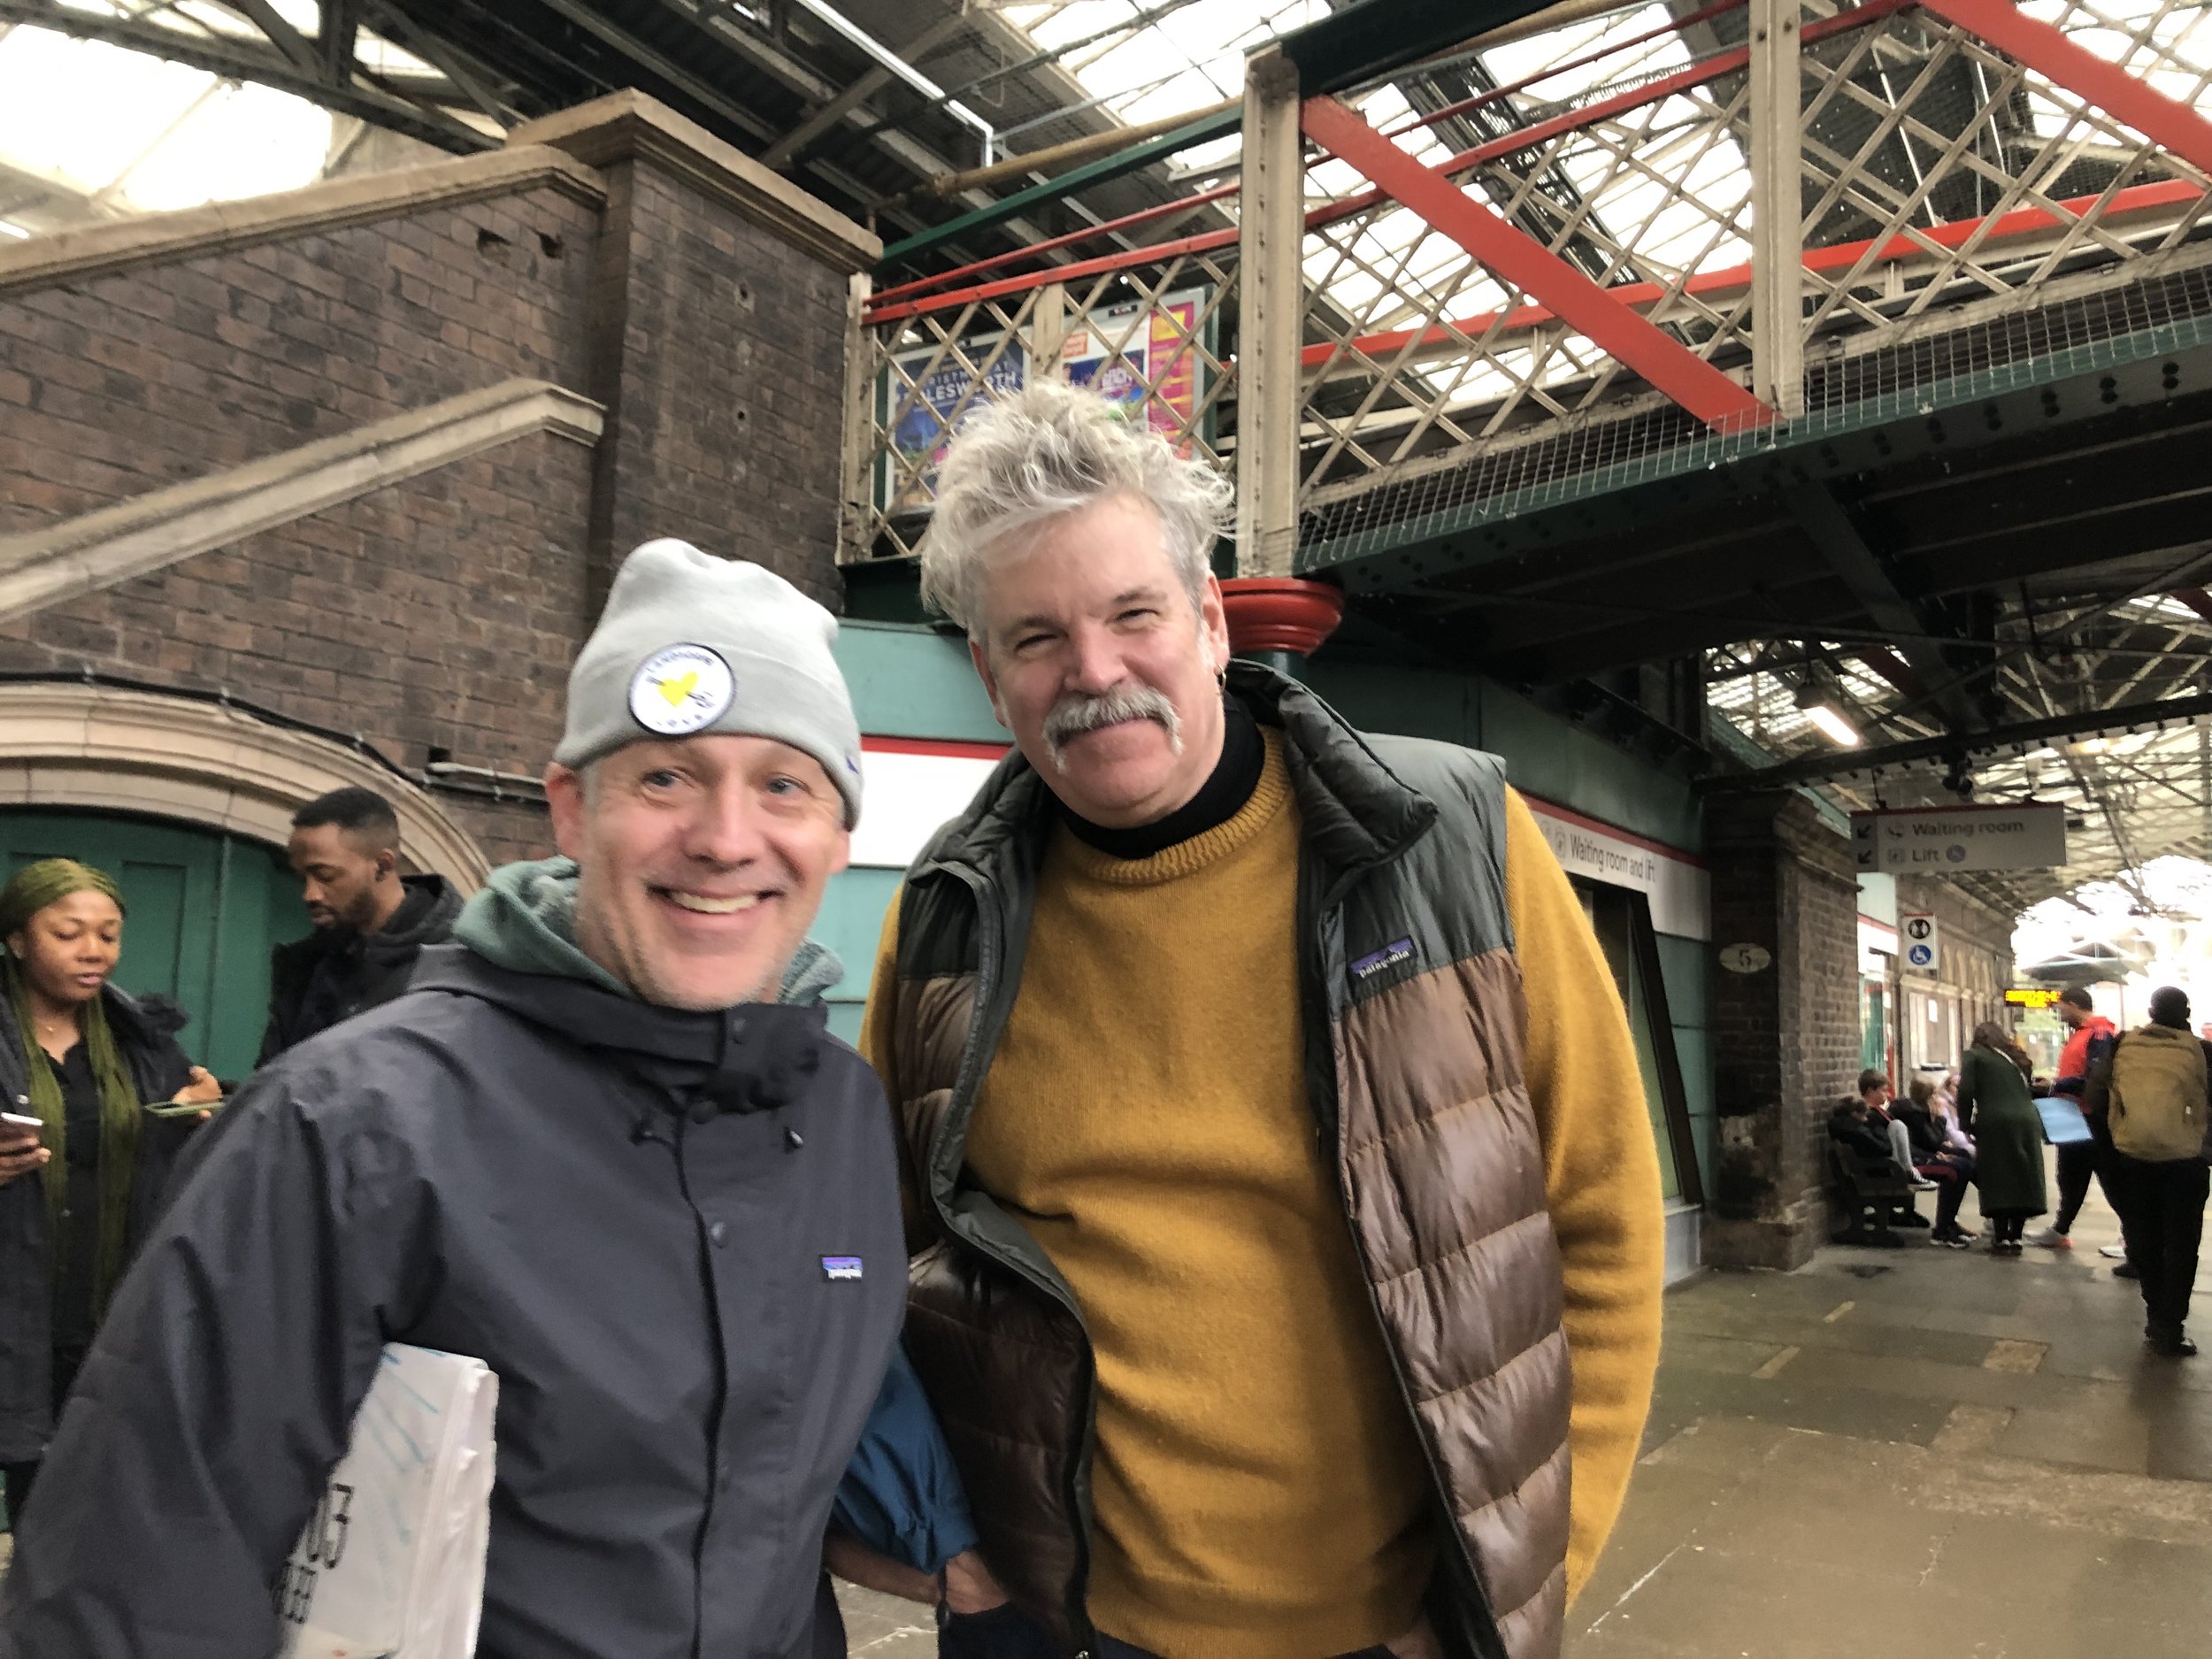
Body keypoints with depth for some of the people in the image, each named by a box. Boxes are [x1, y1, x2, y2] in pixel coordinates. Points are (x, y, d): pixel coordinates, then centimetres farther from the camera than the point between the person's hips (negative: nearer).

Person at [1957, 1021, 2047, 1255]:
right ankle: (2015, 1238, 9)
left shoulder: (1974, 1056, 9)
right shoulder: (2018, 1057, 26)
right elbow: (2030, 1090, 16)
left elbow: (1966, 1092, -2)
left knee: (1998, 1181, -1)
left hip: (1995, 1123, -4)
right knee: (2024, 1179, 9)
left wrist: (1965, 1124, 6)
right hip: (2027, 1121, 4)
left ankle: (2001, 1239, -3)